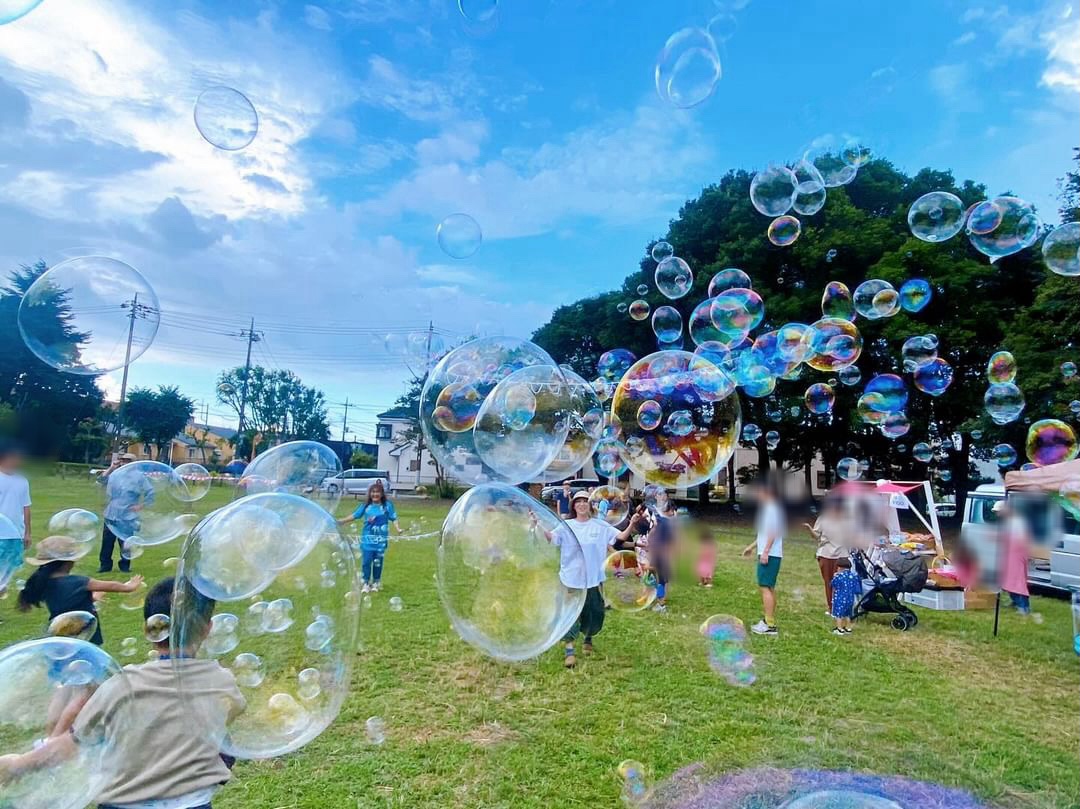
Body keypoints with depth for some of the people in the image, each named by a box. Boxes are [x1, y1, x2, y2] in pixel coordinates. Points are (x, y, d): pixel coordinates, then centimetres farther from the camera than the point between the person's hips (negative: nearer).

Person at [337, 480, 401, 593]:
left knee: (377, 562, 7)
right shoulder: (366, 506, 2)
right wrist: (341, 521, 1)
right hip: (367, 539, 2)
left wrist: (398, 529, -21)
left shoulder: (387, 505, -4)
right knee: (366, 562, 2)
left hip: (380, 540, -1)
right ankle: (366, 583, 16)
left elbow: (394, 519, -6)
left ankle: (376, 583, 24)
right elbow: (355, 516, 7)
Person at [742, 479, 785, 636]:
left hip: (769, 555, -11)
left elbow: (773, 533, -20)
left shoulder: (771, 508, -13)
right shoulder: (768, 508, 18)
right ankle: (769, 621, 20)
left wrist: (765, 552, -23)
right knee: (769, 587, 14)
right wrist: (752, 546, 29)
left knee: (765, 587, -10)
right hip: (769, 554, 11)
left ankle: (769, 625, -10)